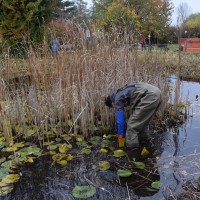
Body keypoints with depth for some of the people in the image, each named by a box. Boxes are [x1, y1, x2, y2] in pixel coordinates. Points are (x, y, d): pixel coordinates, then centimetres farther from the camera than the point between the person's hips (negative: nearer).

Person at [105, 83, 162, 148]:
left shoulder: (118, 98, 6)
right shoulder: (122, 93, 32)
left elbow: (120, 119, 5)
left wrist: (120, 136, 14)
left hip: (149, 96, -10)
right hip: (156, 93, 10)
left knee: (132, 123, 0)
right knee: (143, 120, 27)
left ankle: (131, 146, 5)